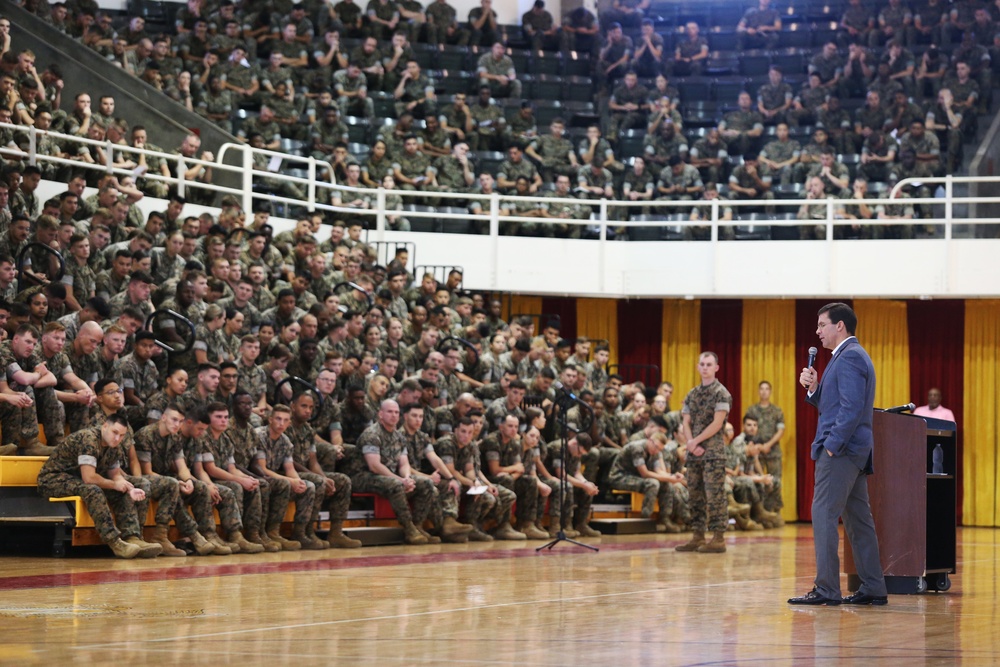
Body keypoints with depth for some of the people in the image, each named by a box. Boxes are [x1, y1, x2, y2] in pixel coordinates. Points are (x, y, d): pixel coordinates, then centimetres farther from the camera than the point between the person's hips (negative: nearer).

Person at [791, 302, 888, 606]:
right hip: (855, 451, 11)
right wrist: (814, 388, 6)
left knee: (823, 514, -10)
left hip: (841, 448, -11)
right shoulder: (851, 355, 20)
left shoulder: (849, 356, -13)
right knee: (858, 518, 10)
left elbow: (852, 407, -21)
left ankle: (826, 589, -11)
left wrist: (832, 445, -20)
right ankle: (873, 589, 12)